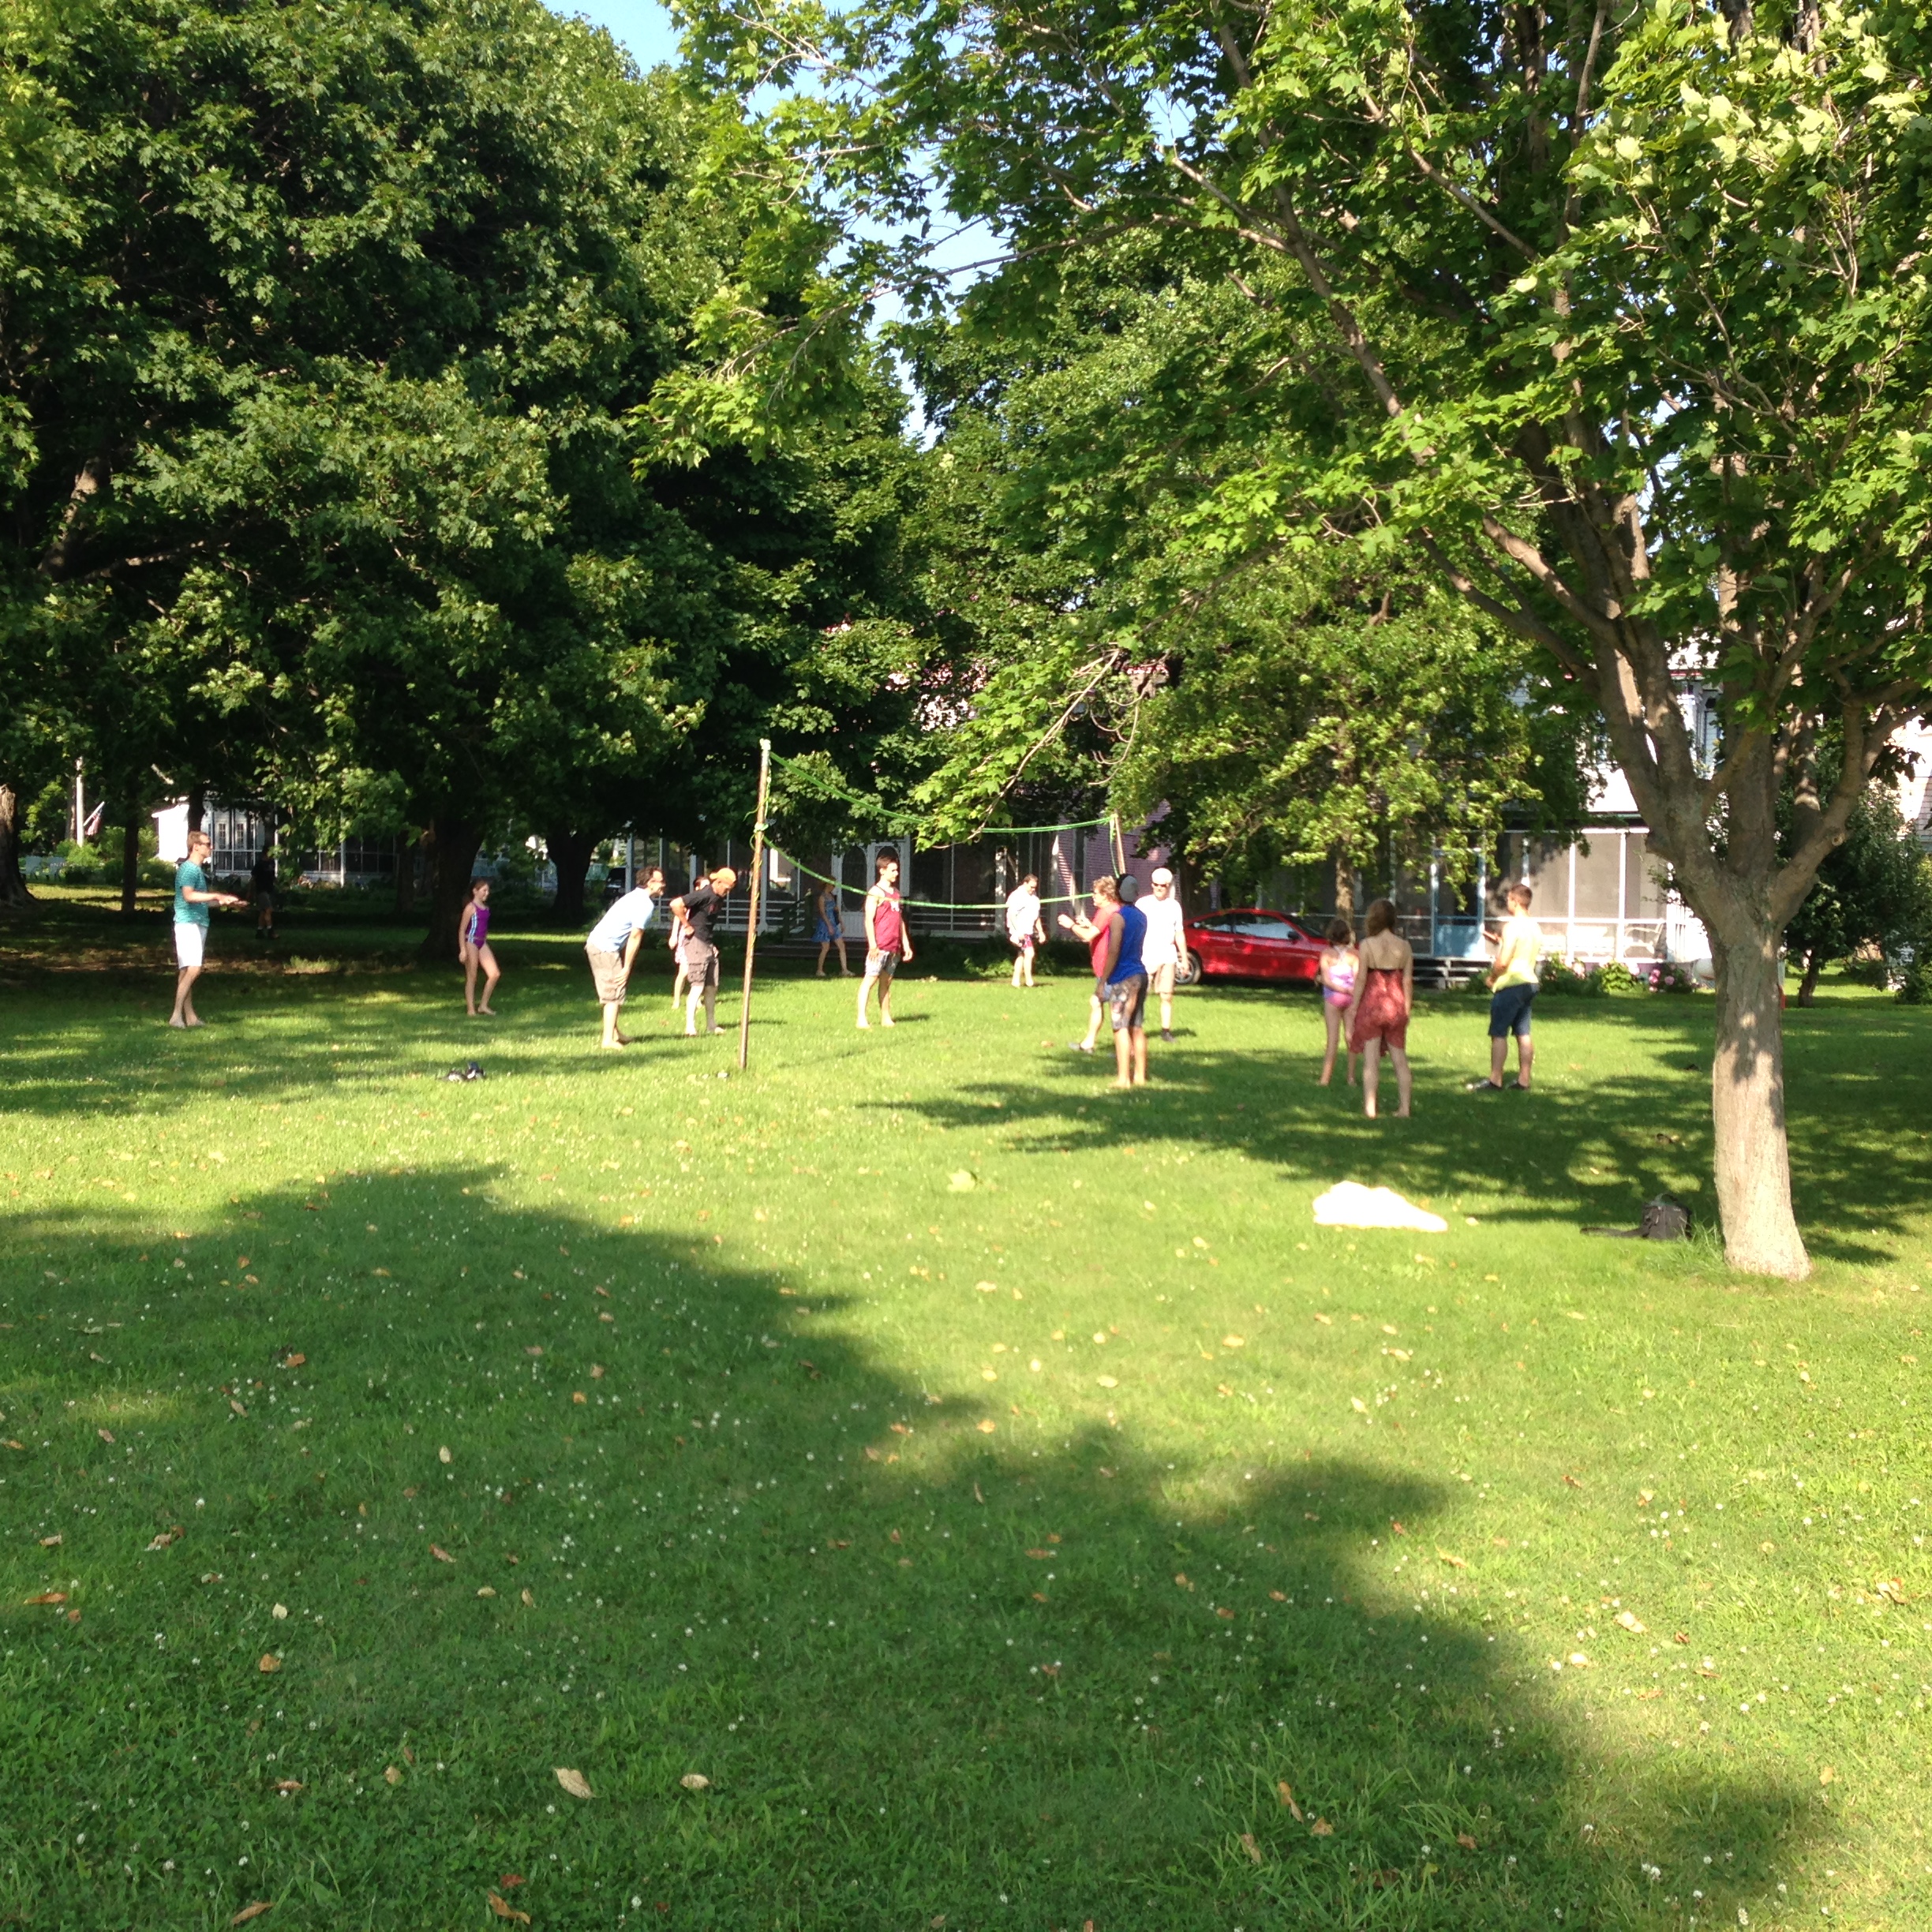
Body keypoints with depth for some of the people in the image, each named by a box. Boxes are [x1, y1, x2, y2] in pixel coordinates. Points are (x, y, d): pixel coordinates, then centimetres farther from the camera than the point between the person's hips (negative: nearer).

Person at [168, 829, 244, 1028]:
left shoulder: (199, 870, 20)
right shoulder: (187, 869, -11)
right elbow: (188, 896, -26)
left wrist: (224, 901, 24)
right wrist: (217, 896, -28)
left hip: (198, 924, 10)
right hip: (188, 923, -10)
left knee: (186, 971, 9)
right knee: (193, 970, -17)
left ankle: (190, 1016, 10)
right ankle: (176, 1015, -18)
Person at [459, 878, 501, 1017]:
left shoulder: (486, 908, 11)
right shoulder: (471, 908, -11)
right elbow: (462, 929, -12)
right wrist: (463, 950, -17)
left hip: (482, 943, 7)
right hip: (471, 943, -7)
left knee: (495, 974, 0)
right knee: (471, 977, 0)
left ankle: (484, 1005, 10)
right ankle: (471, 1009, 7)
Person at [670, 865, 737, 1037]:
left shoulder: (719, 898, 9)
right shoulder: (704, 895, -18)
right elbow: (676, 905, -27)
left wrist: (712, 943, 15)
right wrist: (687, 926, -18)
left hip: (709, 944, 9)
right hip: (696, 943, -9)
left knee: (712, 986, 13)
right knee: (698, 986, -11)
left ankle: (711, 1025, 23)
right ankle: (690, 1028, -10)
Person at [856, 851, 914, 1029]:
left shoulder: (896, 893, 18)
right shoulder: (875, 892, -6)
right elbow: (869, 920, -12)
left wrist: (906, 943, 20)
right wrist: (872, 945, -19)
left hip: (894, 946, 8)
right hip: (879, 946, -8)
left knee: (886, 981, 13)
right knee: (870, 979, -11)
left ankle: (885, 1017, 18)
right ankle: (861, 1019, -15)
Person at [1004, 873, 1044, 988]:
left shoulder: (1034, 897, 15)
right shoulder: (1017, 895, -12)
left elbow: (1036, 916, 24)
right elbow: (1011, 914, -18)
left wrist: (1041, 931, 19)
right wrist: (1018, 931, -24)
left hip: (1028, 931, 9)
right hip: (1019, 931, -9)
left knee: (1022, 955, 12)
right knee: (1029, 953, -18)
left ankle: (1016, 981, 18)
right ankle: (1029, 981, -17)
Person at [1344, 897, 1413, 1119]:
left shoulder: (1367, 945, -10)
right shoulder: (1404, 946, 0)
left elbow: (1361, 980, -10)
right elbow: (1407, 980, 0)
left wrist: (1352, 1010, -3)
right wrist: (1407, 1010, 8)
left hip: (1372, 1004, -3)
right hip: (1396, 1005, 3)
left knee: (1371, 1059, 2)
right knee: (1400, 1058, 11)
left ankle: (1369, 1108, 1)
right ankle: (1404, 1108, 12)